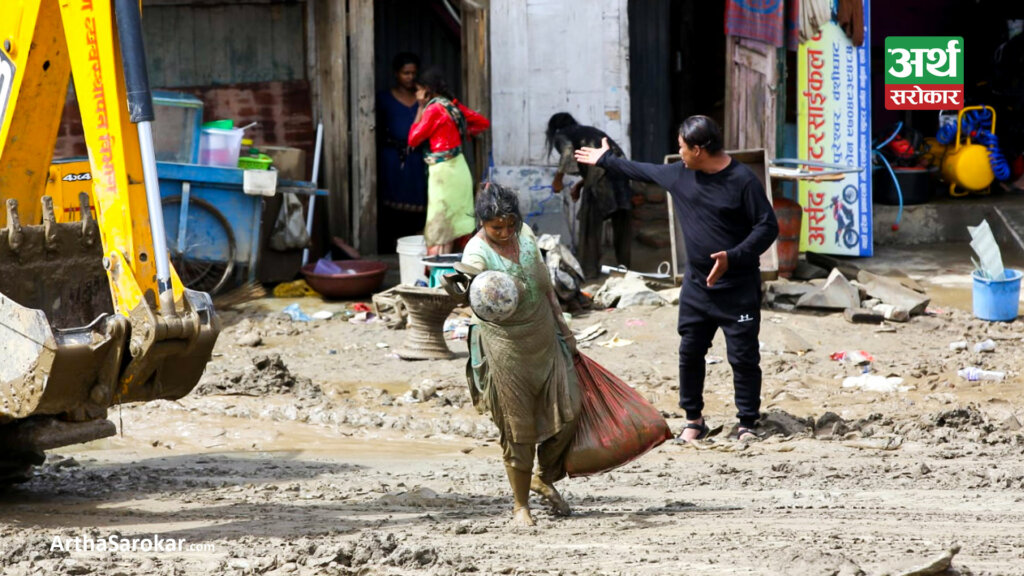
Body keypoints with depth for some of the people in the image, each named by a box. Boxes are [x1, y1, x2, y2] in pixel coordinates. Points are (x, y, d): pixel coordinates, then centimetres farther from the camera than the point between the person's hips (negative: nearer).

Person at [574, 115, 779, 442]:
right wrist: (606, 161, 34)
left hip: (738, 289, -6)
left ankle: (747, 424, 7)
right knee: (690, 353, 8)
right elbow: (644, 172, 24)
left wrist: (733, 258, -25)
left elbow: (767, 227, -15)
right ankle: (694, 420, 21)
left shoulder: (742, 181, -15)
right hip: (697, 285, 6)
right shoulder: (680, 175, 6)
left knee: (743, 357, -3)